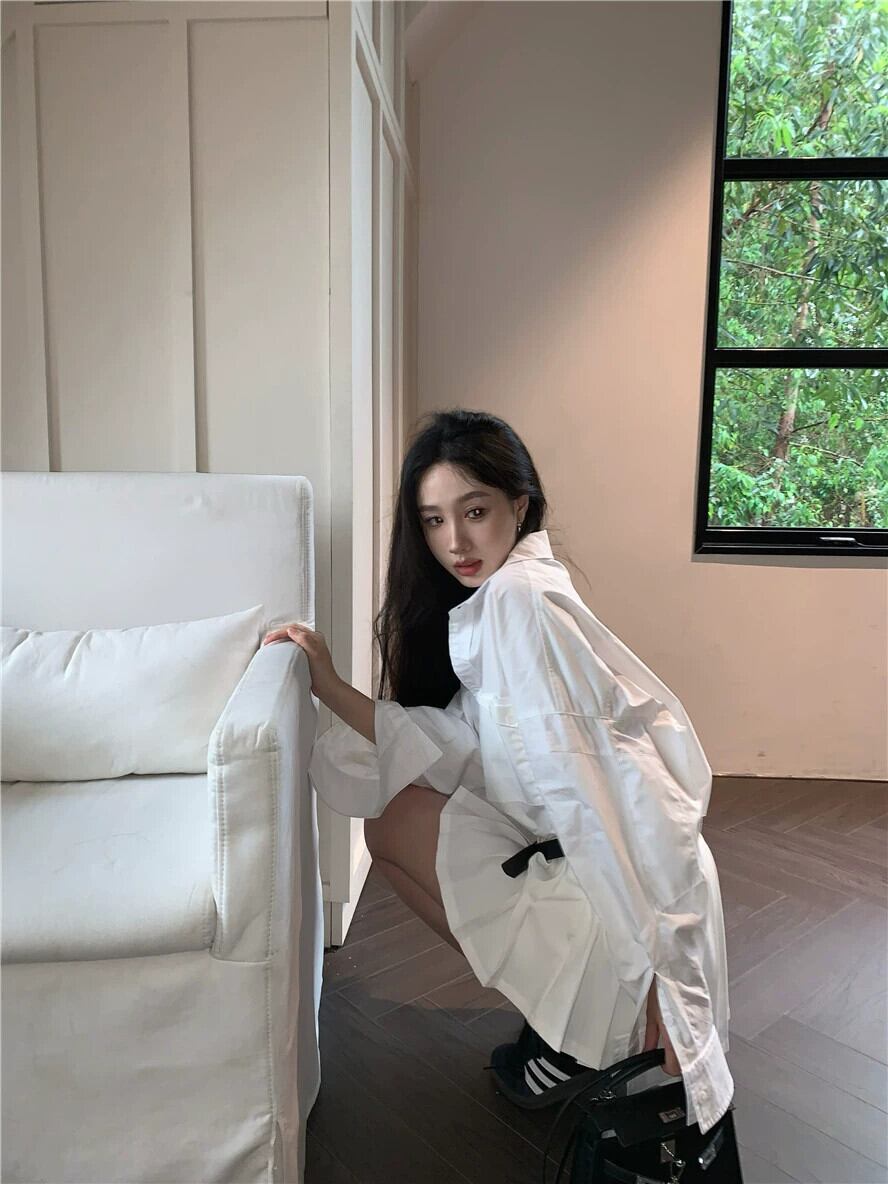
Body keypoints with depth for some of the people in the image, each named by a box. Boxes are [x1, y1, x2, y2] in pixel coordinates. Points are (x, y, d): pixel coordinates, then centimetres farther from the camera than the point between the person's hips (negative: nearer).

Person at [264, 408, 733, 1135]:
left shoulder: (518, 599, -20)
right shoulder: (495, 600, 9)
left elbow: (576, 783, -24)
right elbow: (455, 747, 1)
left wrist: (648, 963, -22)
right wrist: (331, 688, -2)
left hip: (620, 877, -9)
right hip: (569, 851, 9)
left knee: (395, 823, -1)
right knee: (390, 818, 14)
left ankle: (576, 1032, 9)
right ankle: (565, 1011, 19)